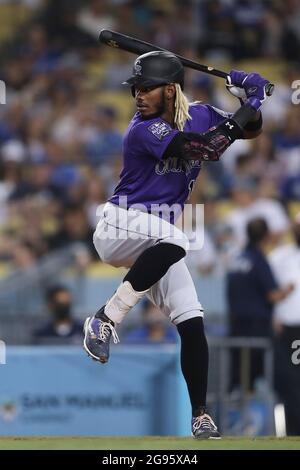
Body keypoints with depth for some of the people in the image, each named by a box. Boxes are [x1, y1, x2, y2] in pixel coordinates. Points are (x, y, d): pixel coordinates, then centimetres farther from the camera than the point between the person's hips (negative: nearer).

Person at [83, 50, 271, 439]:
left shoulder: (198, 116, 3)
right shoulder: (144, 130, -19)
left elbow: (251, 130, 13)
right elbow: (209, 148, -28)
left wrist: (253, 96, -7)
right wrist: (246, 109, -19)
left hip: (158, 241, 7)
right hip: (120, 228, -6)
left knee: (192, 324, -5)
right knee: (174, 240, -40)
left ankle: (200, 418, 1)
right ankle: (105, 320, -32)